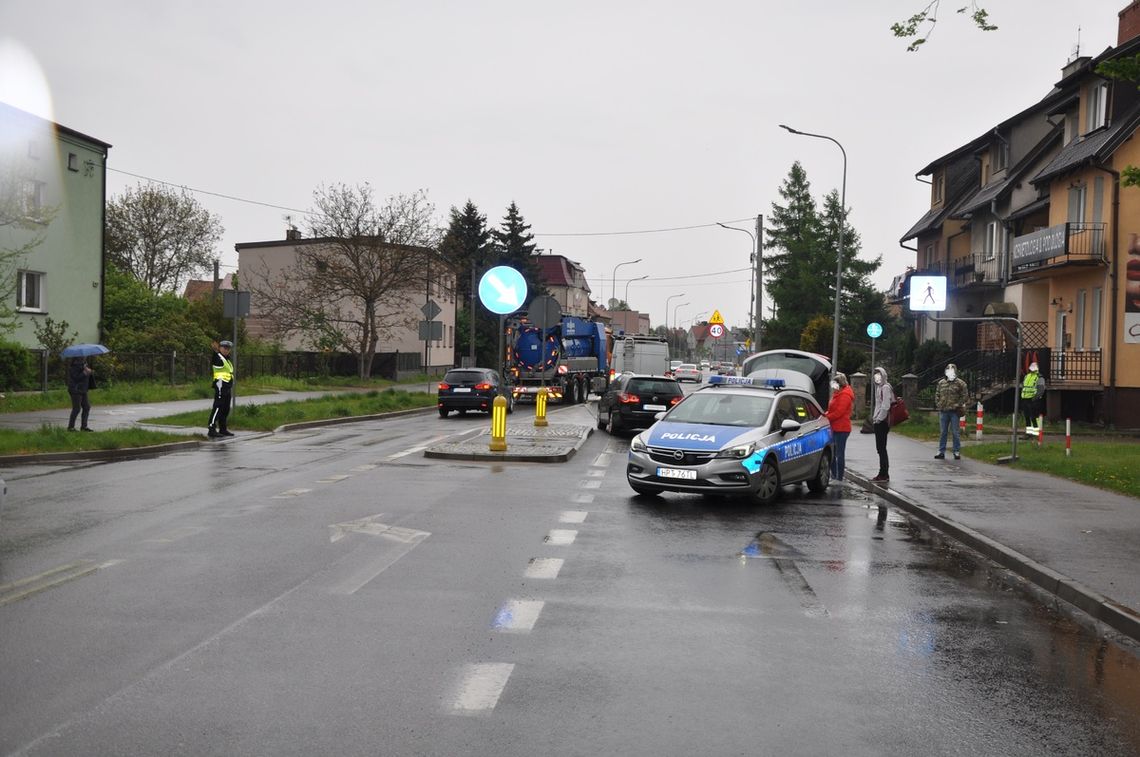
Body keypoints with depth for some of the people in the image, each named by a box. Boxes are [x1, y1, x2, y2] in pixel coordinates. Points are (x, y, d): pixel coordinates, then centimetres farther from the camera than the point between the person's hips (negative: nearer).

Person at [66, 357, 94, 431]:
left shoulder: (83, 362, 12)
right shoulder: (74, 365, -16)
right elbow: (76, 377, -22)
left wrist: (90, 372, -4)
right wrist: (85, 373, -23)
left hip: (83, 389, 9)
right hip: (76, 389, -9)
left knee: (87, 407, 8)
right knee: (76, 409, -6)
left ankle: (84, 426, 14)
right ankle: (70, 427, 3)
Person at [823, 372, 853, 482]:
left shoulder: (845, 395, -14)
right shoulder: (838, 394, 17)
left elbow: (838, 412, -20)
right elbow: (832, 409, 20)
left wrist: (826, 417, -14)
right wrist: (826, 414, 2)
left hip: (841, 428, -10)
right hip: (835, 427, 10)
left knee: (840, 453, -5)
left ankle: (839, 477, 0)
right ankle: (834, 474, 24)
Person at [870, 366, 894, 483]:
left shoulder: (885, 387, -13)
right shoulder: (879, 387, 16)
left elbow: (885, 406, -20)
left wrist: (879, 419, -17)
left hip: (882, 421, -10)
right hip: (878, 421, 10)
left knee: (881, 448, -7)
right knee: (880, 448, 12)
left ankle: (884, 475, -5)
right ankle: (883, 474, 17)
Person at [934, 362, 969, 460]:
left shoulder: (960, 383, 0)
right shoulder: (941, 383, 11)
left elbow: (965, 396, -1)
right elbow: (937, 394, 17)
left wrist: (958, 405, -9)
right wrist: (938, 404, 5)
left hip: (954, 411, -4)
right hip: (943, 411, 4)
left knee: (956, 433, 1)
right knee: (943, 432, 7)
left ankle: (957, 452, 8)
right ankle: (941, 452, 12)